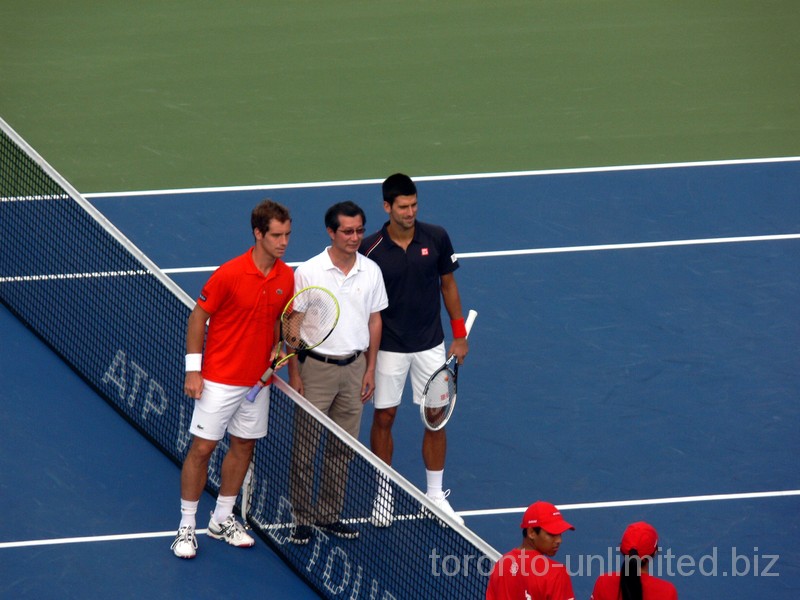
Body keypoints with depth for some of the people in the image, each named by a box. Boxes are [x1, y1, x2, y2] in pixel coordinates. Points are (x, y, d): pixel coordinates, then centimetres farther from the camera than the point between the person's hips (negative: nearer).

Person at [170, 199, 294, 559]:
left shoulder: (286, 278, -2)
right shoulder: (230, 274, -18)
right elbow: (198, 316, -10)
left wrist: (279, 354, -4)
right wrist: (193, 370, -12)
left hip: (257, 380, 6)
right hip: (219, 379, -6)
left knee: (244, 446, 13)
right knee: (202, 447, -1)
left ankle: (222, 520, 29)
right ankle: (186, 526, 9)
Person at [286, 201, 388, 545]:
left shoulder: (371, 271, 1)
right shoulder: (309, 272, -10)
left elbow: (374, 320, 10)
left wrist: (370, 368, 8)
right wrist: (294, 374, -7)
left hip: (354, 367, 4)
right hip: (316, 367, -4)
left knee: (342, 448, 10)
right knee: (305, 449, 0)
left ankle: (329, 515, 21)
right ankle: (302, 518, 9)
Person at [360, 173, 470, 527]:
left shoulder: (436, 238, -7)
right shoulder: (370, 249, -12)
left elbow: (448, 285, 6)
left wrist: (459, 334, 6)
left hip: (430, 345, 2)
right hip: (389, 347, -2)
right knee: (384, 418, 6)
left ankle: (436, 495, 18)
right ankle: (383, 494, 21)